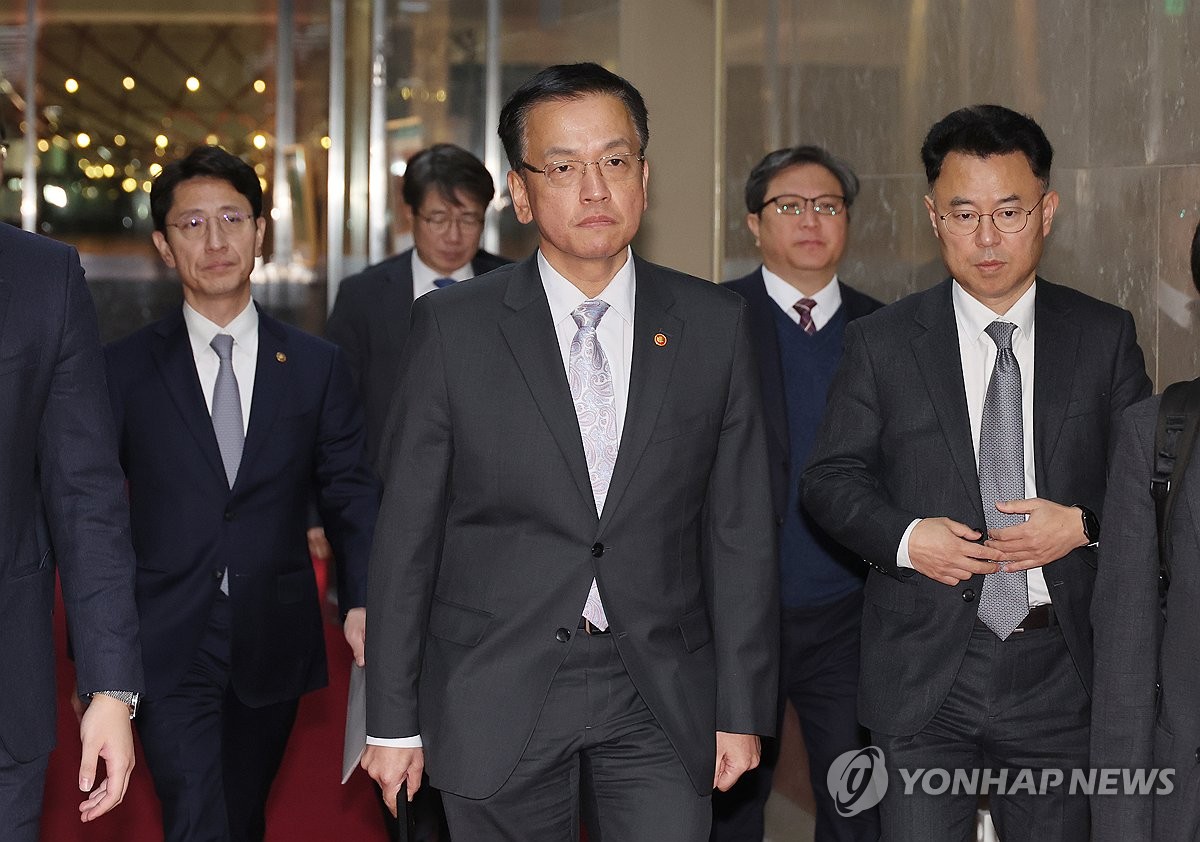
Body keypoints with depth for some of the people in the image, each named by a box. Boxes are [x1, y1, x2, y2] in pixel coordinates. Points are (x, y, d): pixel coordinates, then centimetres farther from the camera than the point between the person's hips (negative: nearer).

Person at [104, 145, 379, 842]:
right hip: (168, 647, -2)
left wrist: (362, 600, -14)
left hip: (275, 645, 2)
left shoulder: (318, 366, 5)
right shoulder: (125, 369, 0)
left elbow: (351, 494, 3)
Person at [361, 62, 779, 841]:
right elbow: (407, 533, -1)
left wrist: (742, 710, 2)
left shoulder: (715, 324, 2)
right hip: (498, 704, -1)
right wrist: (393, 719, -1)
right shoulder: (454, 326, -2)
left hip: (660, 698, 1)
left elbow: (741, 530, 4)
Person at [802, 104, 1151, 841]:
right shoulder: (882, 343, 3)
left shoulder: (1105, 336, 6)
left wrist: (1082, 525, -12)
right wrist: (903, 536, -14)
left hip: (1061, 669, 1)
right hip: (925, 671, -1)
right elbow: (831, 478, 4)